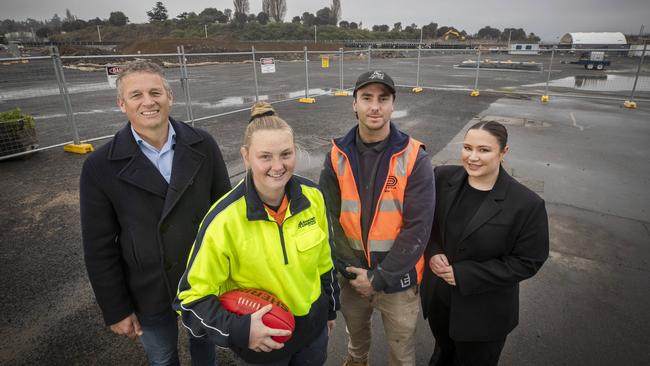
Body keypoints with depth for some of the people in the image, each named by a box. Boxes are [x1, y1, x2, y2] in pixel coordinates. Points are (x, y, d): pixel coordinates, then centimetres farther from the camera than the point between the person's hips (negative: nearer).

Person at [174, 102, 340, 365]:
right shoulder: (224, 220, -26)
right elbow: (192, 298, -15)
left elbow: (323, 259, 2)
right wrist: (238, 330, -28)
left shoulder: (312, 195, -14)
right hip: (258, 343, -3)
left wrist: (330, 308, 12)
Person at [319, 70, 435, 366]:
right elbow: (329, 217, -6)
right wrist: (351, 269, -12)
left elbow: (417, 228, -17)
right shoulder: (338, 156, -8)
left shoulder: (414, 158, -16)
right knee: (355, 329, 29)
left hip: (397, 278, -2)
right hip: (352, 275, 3)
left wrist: (379, 278, -17)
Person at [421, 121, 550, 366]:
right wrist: (432, 252, -17)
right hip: (437, 297, 3)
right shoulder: (442, 178, -10)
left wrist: (464, 275, -22)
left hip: (484, 312, -3)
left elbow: (527, 262, -17)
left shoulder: (527, 204, -21)